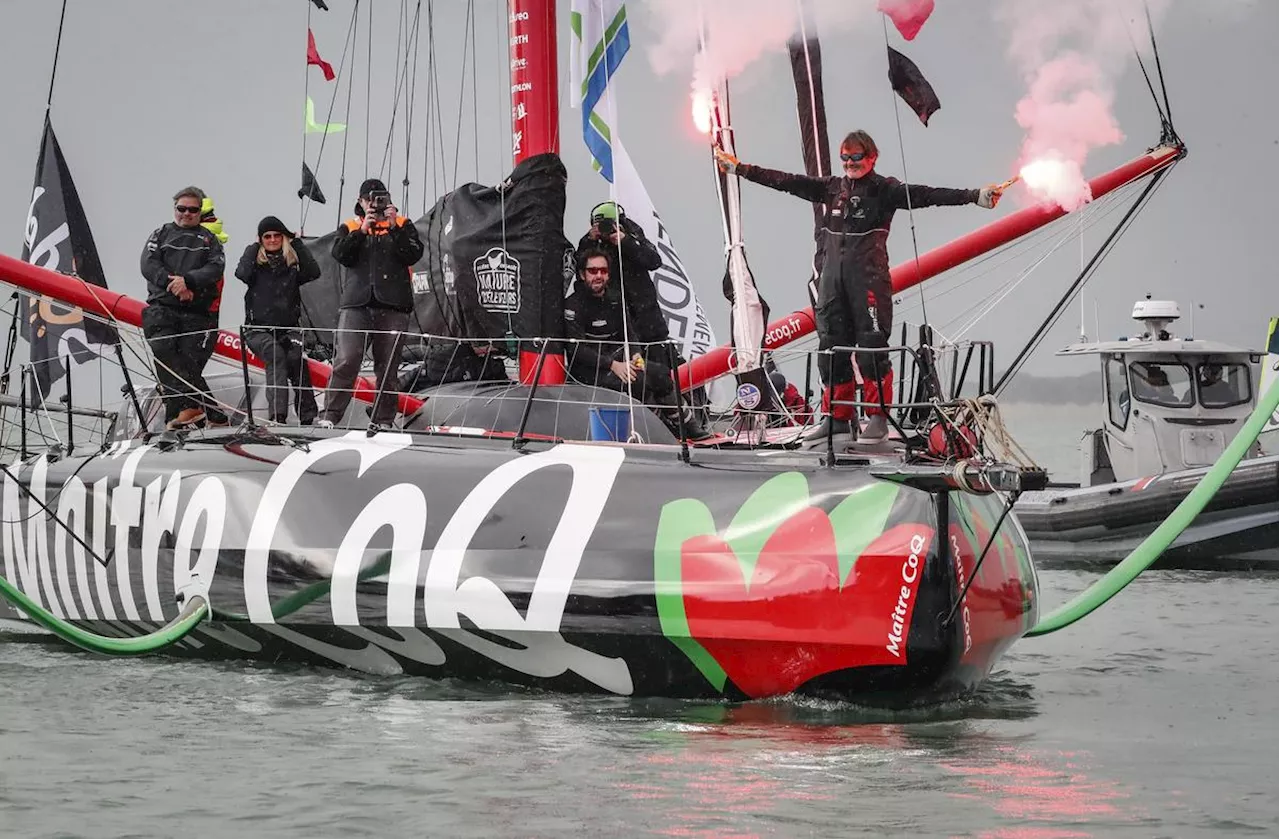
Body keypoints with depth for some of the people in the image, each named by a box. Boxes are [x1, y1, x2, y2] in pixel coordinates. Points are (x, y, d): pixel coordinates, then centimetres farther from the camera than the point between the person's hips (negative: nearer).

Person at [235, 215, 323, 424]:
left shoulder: (292, 264, 11)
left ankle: (308, 416, -25)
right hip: (258, 329, -2)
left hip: (288, 328, 2)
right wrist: (255, 247, 0)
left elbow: (313, 272, -8)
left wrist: (297, 244, 0)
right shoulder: (255, 263, 9)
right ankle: (277, 414, -41)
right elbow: (242, 273, -13)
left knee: (295, 358, -26)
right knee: (275, 354, -30)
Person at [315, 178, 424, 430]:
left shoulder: (403, 225, 13)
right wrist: (362, 230, -9)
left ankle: (383, 419, 9)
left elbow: (413, 255, -3)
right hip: (356, 304, -1)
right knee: (346, 361, -13)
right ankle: (330, 414, -12)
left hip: (392, 306, 1)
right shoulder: (350, 227, 15)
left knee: (388, 366, 3)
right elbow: (341, 256, -2)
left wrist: (394, 227, -10)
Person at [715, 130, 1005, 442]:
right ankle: (837, 416, 16)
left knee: (872, 346, -8)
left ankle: (878, 416, 2)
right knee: (831, 346, 7)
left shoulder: (884, 190, -2)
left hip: (869, 276, -6)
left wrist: (975, 196, -25)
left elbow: (925, 195, -12)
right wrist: (739, 169, 20)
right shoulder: (832, 188, 14)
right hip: (832, 276, 6)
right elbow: (786, 182, 18)